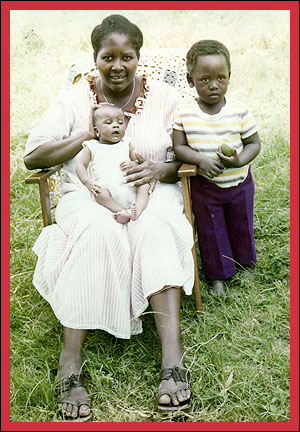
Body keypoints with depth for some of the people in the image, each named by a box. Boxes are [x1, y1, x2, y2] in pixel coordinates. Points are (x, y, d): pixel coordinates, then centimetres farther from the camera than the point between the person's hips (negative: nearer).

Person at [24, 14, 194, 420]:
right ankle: (70, 362, -35)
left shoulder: (163, 95, 6)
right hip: (88, 196, 0)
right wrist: (90, 134, -11)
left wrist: (161, 169, -18)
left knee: (156, 229, -34)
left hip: (152, 193, 1)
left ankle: (173, 359, -42)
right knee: (97, 230, -35)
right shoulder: (75, 97, 5)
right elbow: (32, 156, -2)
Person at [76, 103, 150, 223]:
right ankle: (123, 212, -38)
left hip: (129, 187, 3)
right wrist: (87, 182, -10)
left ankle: (137, 210, -34)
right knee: (99, 192, -32)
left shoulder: (126, 145, 21)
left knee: (144, 185, -18)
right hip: (107, 188, -3)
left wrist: (132, 164, -4)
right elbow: (81, 165, 9)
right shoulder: (92, 147, 14)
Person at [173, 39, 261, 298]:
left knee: (242, 227, 21)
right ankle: (217, 275, 35)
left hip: (239, 182, 1)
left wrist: (239, 161, -26)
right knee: (210, 232, 14)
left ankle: (245, 264, 48)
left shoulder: (240, 111, -13)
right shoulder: (184, 114, -13)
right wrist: (201, 160, -27)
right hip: (204, 186, -1)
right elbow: (179, 147, -9)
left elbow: (254, 143, -6)